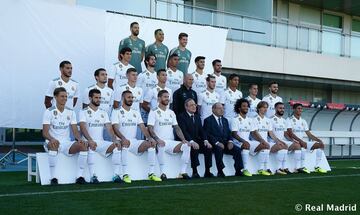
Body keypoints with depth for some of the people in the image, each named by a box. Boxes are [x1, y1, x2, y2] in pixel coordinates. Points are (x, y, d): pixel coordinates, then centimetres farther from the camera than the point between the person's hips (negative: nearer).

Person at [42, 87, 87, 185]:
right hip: (52, 142, -4)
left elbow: (75, 130, 5)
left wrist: (79, 139, -18)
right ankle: (53, 177, -33)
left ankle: (80, 176, -19)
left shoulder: (71, 112, 9)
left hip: (67, 143, 4)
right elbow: (45, 132, -11)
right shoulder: (49, 111, -4)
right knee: (54, 145, -39)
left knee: (83, 145, -22)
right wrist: (52, 139, -33)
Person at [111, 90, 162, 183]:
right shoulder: (117, 112, 3)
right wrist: (123, 138, -31)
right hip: (123, 141, -5)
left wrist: (149, 137, -10)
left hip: (134, 142, 5)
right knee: (126, 142, -39)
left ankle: (151, 173, -15)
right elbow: (115, 128, -12)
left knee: (152, 143, -17)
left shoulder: (136, 113, 20)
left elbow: (142, 127, 10)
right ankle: (125, 174, -36)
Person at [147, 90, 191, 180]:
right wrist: (157, 139, -26)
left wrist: (183, 139, -1)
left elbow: (177, 128, 15)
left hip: (171, 142, 5)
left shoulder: (171, 113, 18)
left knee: (187, 146, -16)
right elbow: (150, 129, -10)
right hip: (160, 142, -5)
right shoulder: (154, 112, 0)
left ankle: (183, 172, -12)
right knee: (161, 145, -38)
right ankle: (162, 173, -27)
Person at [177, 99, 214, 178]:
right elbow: (183, 132, -16)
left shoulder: (197, 117, 18)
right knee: (194, 149, -34)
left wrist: (205, 140, -9)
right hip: (187, 142, -6)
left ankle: (207, 172, -13)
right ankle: (195, 172, -30)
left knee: (208, 147, -18)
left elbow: (201, 130, 10)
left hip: (196, 141, 6)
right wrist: (192, 142, -29)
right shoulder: (181, 116, -4)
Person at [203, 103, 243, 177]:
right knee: (219, 149, -37)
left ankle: (238, 171, -15)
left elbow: (229, 133, 16)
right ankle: (220, 172, -30)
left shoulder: (225, 120, 23)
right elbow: (208, 135, -8)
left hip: (225, 143, 5)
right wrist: (217, 143, -20)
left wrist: (230, 141, -5)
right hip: (215, 144, -5)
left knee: (237, 150, -19)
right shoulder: (208, 120, 2)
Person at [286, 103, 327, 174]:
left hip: (302, 142, 8)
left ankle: (317, 167, -6)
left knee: (321, 145, -3)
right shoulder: (290, 120, -4)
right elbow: (290, 134, -17)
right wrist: (301, 141, -27)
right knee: (303, 145, -39)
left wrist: (319, 140, -1)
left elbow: (309, 134, 14)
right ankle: (302, 167, -32)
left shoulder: (303, 121, 17)